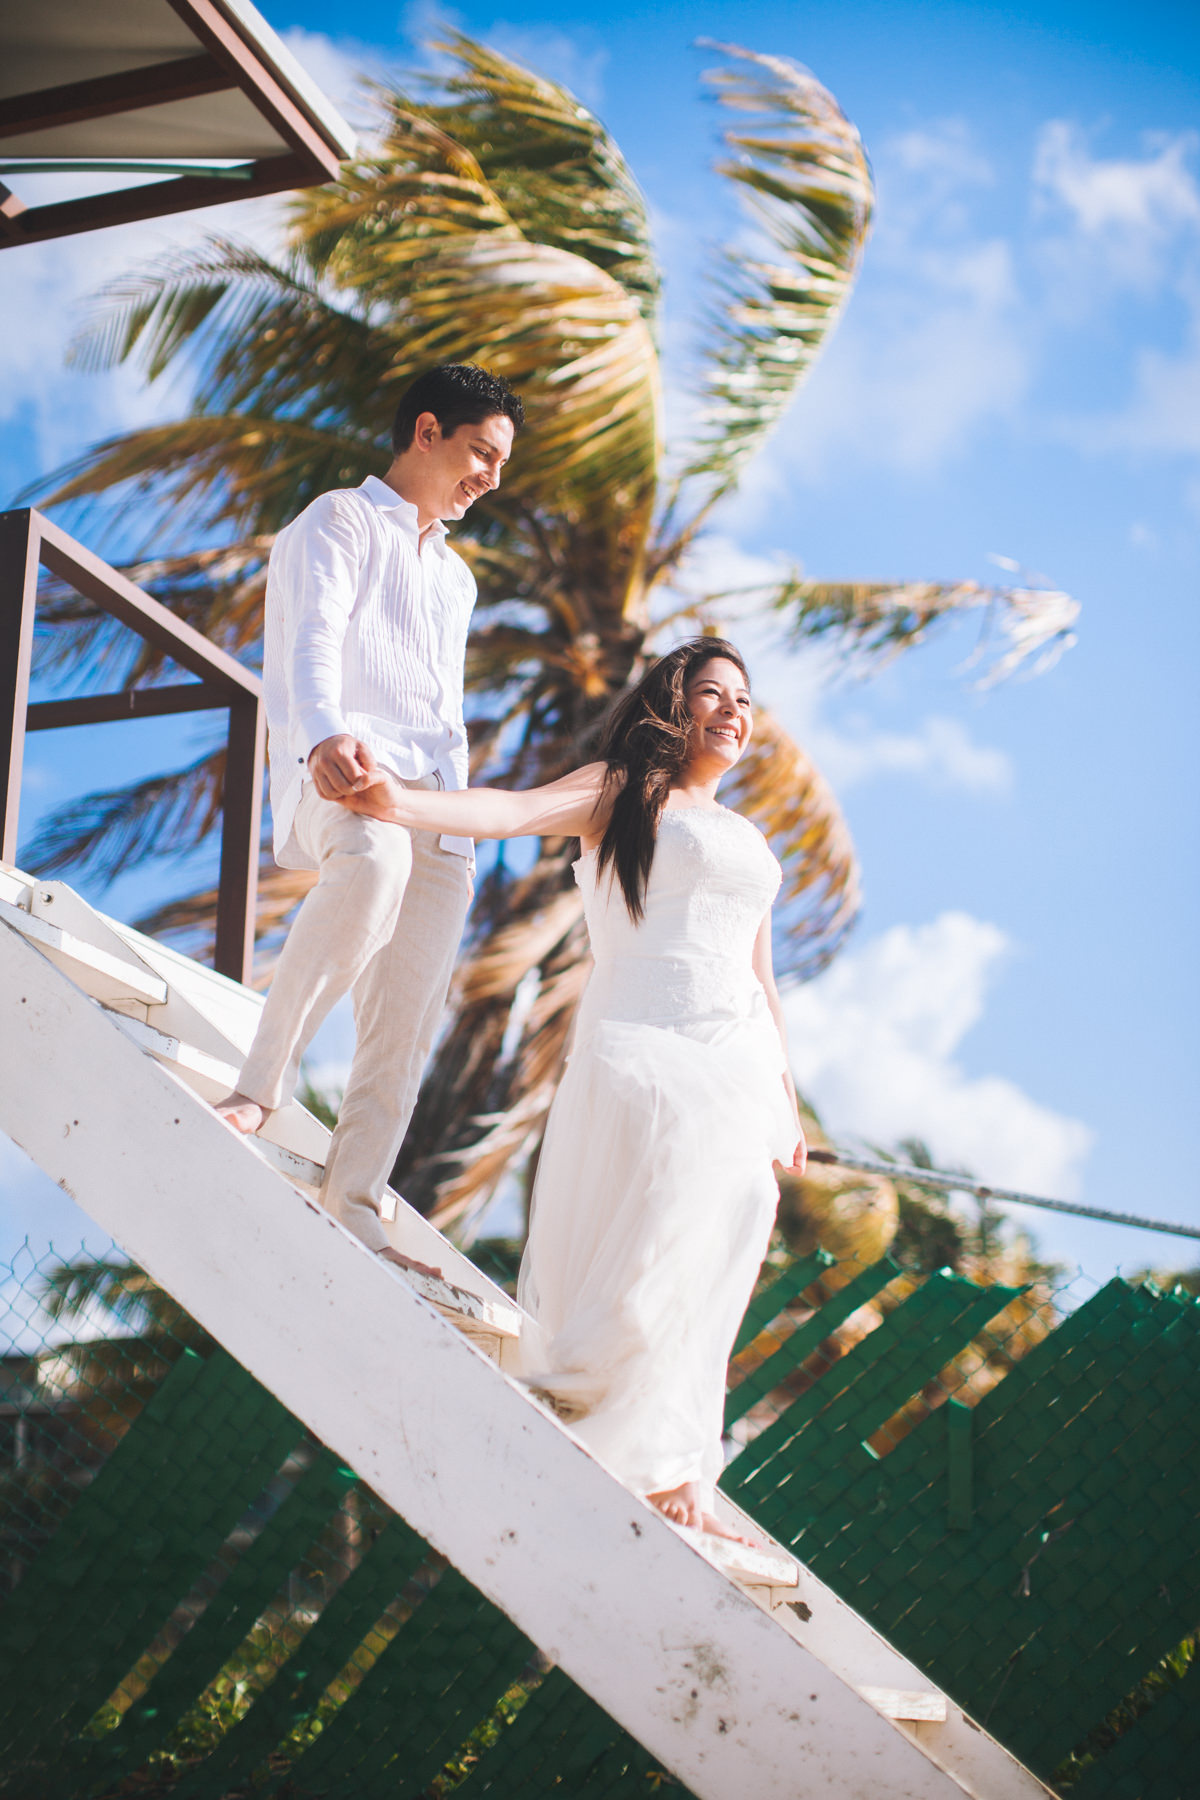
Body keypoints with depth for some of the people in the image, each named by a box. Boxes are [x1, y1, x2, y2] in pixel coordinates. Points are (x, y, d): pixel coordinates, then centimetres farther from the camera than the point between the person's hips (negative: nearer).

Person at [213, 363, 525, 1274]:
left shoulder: (456, 576, 32)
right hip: (342, 772, -8)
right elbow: (315, 639, -15)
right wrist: (326, 736, -35)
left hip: (437, 801, 8)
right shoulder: (339, 523, 6)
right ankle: (259, 1090, -36)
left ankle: (354, 1205, -3)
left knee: (408, 1018, -4)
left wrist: (461, 816, 25)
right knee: (373, 861, -40)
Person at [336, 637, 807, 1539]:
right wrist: (406, 803, -30)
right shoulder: (620, 791, 7)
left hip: (739, 1070, 6)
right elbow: (515, 811, -11)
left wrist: (786, 1099, 19)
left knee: (704, 1274, 3)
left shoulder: (748, 839, 25)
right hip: (639, 1052, -5)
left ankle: (669, 1466, 12)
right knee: (630, 1264, -15)